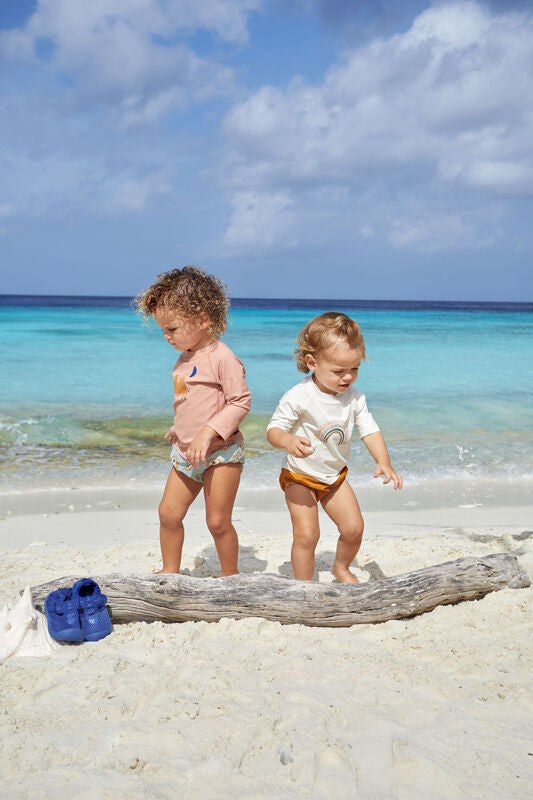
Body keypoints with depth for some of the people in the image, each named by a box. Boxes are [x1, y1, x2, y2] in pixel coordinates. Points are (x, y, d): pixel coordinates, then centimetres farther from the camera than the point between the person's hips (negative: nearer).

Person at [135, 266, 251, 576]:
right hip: (186, 453, 8)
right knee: (169, 513, 9)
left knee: (218, 521, -1)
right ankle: (170, 570, 28)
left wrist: (207, 432, -25)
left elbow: (241, 402, -20)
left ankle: (230, 577, 20)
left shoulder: (222, 358, -18)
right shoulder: (186, 357, 9)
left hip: (221, 453, -8)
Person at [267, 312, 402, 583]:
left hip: (335, 476, 5)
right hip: (300, 476, -5)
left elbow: (370, 431, -6)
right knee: (306, 534, -13)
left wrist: (383, 462, -22)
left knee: (353, 528, 5)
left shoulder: (354, 398, -8)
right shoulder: (298, 397, -24)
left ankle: (341, 567, 35)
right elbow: (274, 429, -21)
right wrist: (288, 441, -44)